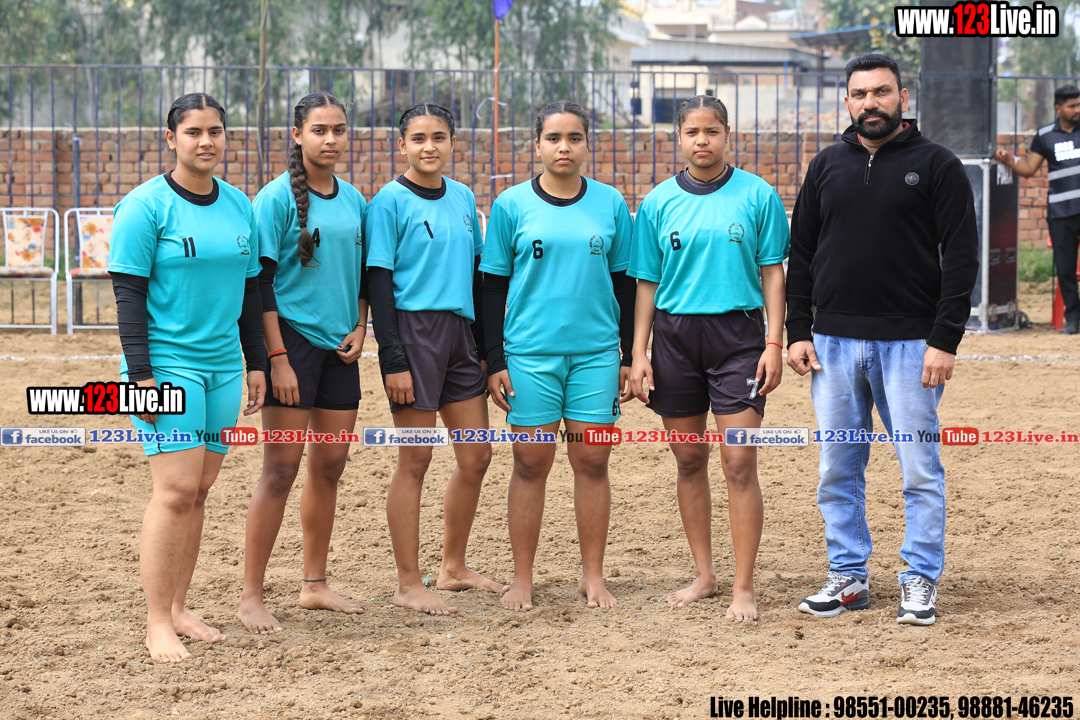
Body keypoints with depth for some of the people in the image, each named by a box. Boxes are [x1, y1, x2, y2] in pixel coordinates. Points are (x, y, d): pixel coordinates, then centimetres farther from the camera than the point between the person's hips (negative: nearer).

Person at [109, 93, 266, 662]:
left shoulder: (239, 205, 11)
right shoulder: (146, 206, -7)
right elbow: (129, 295, -10)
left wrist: (256, 363, 15)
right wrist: (140, 375, -16)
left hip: (222, 366, 6)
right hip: (167, 365, -6)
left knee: (199, 491, 7)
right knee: (176, 489, -12)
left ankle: (178, 609, 16)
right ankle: (158, 624, -6)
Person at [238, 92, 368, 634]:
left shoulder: (353, 199, 10)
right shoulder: (278, 197, -8)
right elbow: (261, 282, -10)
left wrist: (360, 327, 4)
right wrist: (277, 357, -16)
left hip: (339, 347, 6)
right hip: (293, 339, -6)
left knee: (330, 465, 9)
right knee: (281, 468, -8)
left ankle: (314, 584, 20)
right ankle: (251, 595, -4)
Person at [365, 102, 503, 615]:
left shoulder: (463, 198, 12)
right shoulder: (391, 201, -6)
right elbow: (379, 282, -9)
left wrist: (485, 342, 16)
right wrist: (394, 360, -15)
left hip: (460, 330, 7)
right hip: (414, 329, -7)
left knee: (476, 456, 9)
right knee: (415, 460, -3)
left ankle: (454, 567, 24)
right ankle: (408, 584, 4)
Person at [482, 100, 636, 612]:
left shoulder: (610, 204, 6)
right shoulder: (512, 205, 2)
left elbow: (624, 282, 11)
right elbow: (493, 286, 4)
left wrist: (629, 355, 8)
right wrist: (494, 361, -1)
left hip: (597, 350, 1)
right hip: (531, 353, -1)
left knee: (592, 461, 3)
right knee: (531, 462, 1)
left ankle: (593, 575, 13)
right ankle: (522, 579, 10)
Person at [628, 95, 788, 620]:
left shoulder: (757, 196, 1)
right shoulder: (659, 202, 6)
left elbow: (773, 274, 3)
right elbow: (646, 282, 9)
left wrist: (774, 344, -4)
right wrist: (639, 353, 3)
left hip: (737, 334, -3)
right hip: (675, 335, 3)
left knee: (739, 463, -8)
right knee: (689, 460, 9)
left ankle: (743, 588, -3)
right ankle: (704, 576, 21)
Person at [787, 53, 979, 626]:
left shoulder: (936, 165, -1)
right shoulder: (827, 166, 12)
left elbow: (961, 257, -4)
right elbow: (801, 253, 15)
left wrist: (945, 340, -12)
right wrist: (798, 331, 5)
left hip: (909, 342, -4)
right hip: (834, 341, 4)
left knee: (920, 469, -1)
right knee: (838, 470, 7)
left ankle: (921, 581, 8)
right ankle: (849, 578, 17)